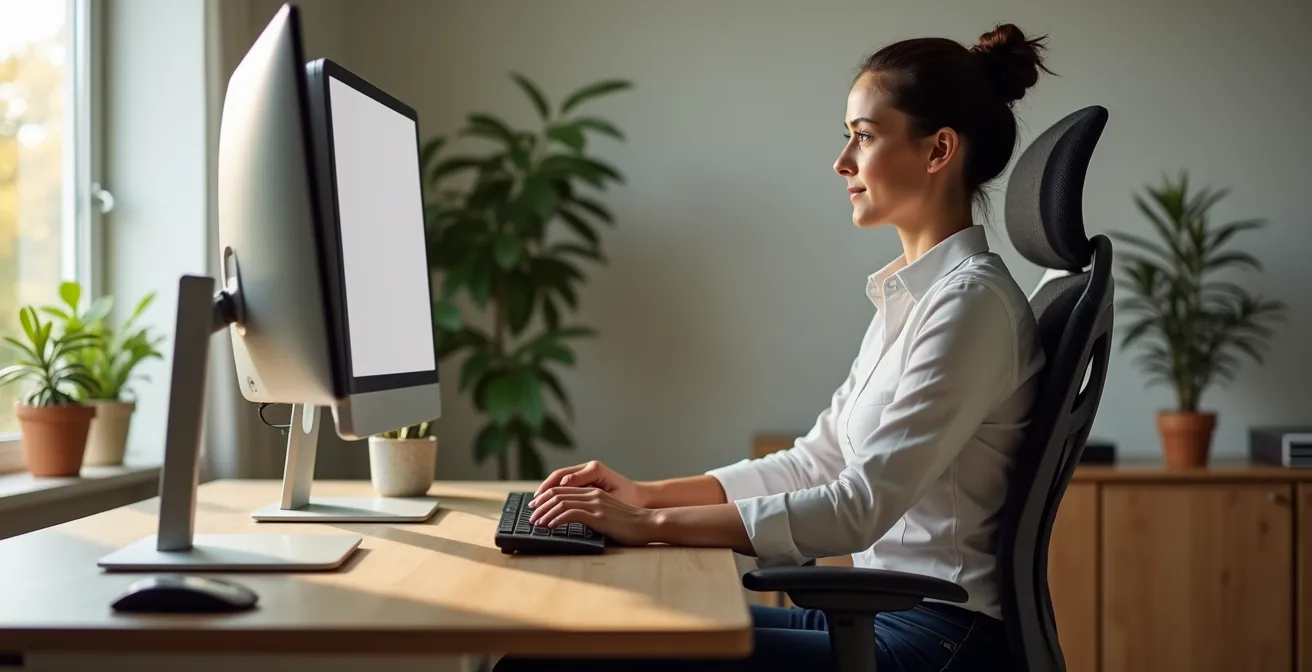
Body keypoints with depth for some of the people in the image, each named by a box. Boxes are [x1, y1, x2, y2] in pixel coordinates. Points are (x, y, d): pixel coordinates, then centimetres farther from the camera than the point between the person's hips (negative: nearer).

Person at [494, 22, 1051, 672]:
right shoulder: (911, 296, 14)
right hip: (880, 612, 9)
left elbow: (859, 507, -21)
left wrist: (651, 525, -19)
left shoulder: (971, 301, -15)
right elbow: (816, 460, 16)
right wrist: (649, 493, 7)